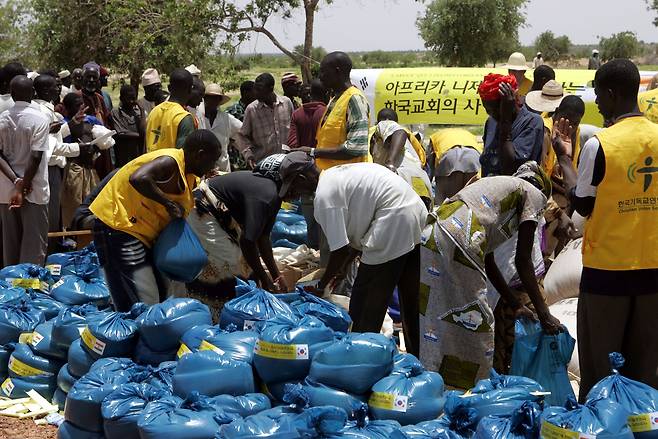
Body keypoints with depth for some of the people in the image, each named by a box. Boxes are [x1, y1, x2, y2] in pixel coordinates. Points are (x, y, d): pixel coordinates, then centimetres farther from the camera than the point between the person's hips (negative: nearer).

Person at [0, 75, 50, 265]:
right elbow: (36, 157, -17)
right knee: (34, 244, 2)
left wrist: (16, 182, -9)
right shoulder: (39, 119, -11)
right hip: (33, 190, -5)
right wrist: (23, 186, -11)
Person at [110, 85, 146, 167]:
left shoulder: (139, 111, 8)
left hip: (139, 153, 3)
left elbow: (143, 132, -3)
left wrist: (137, 114, -8)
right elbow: (118, 134, -10)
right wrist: (137, 135, -5)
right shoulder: (115, 113, -2)